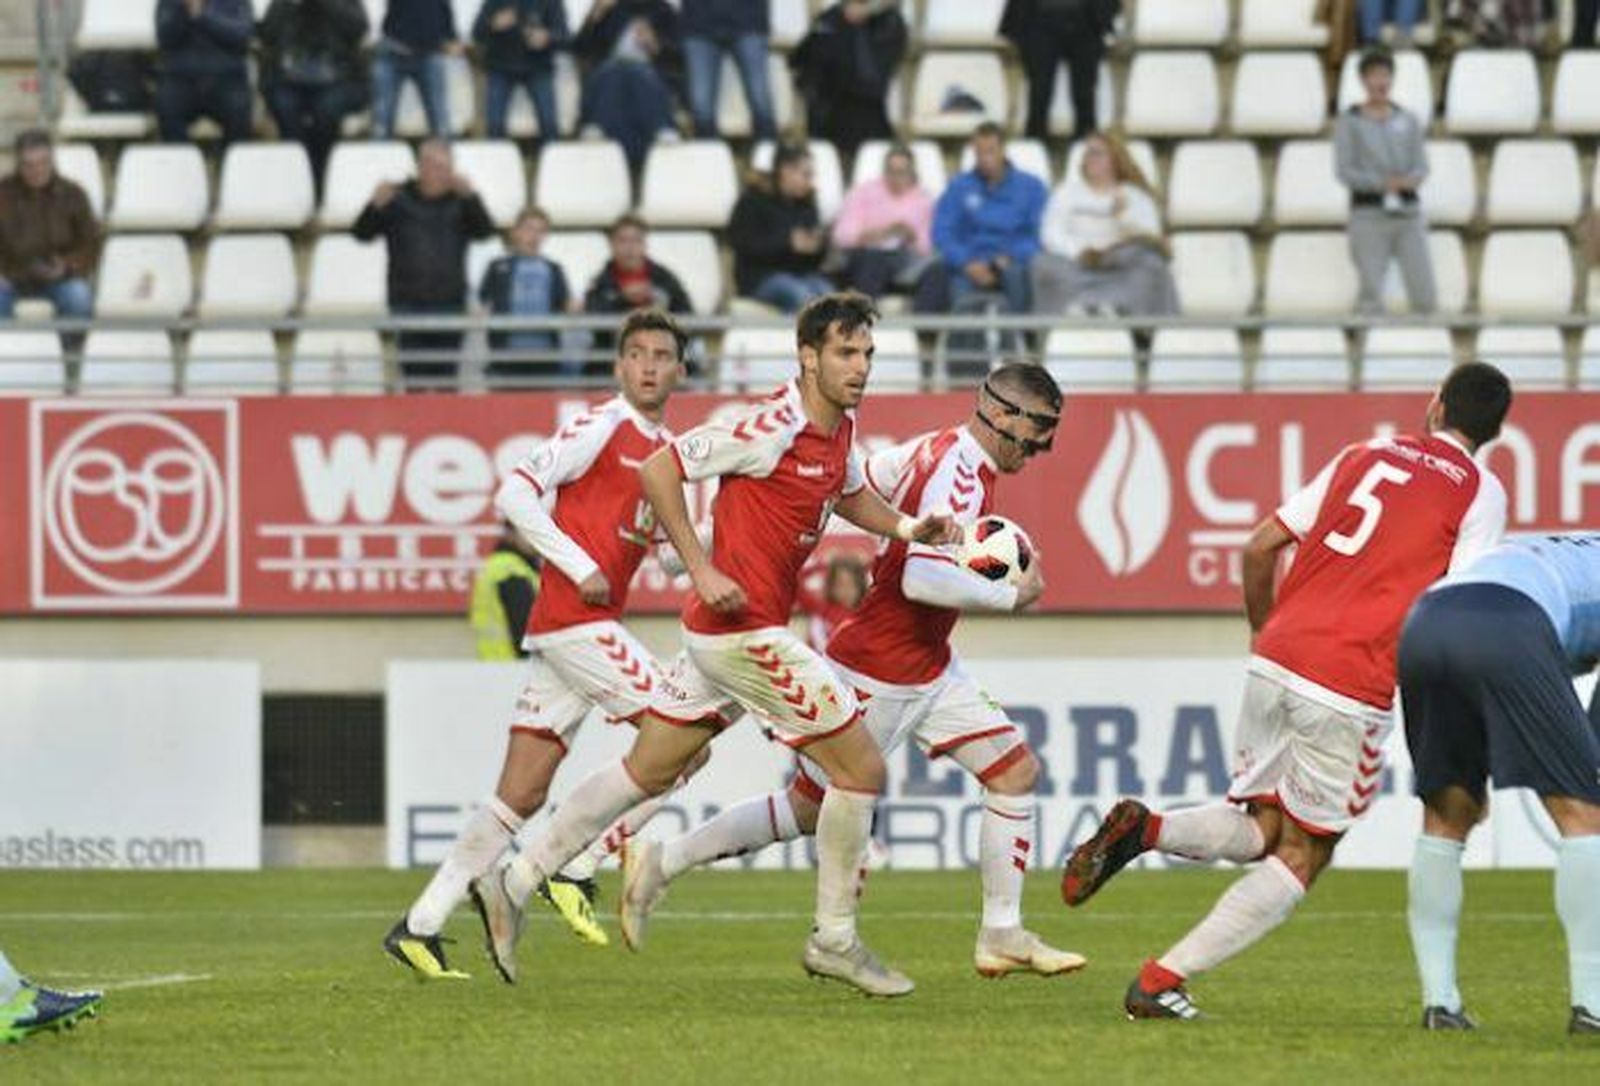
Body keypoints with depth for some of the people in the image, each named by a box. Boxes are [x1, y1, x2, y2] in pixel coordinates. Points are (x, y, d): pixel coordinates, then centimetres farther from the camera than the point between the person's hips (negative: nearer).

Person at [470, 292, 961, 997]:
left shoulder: (841, 427, 8)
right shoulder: (774, 426, -19)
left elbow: (849, 494, 29)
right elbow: (658, 471, -17)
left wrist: (906, 527, 10)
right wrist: (703, 570, -20)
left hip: (721, 630, 9)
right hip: (742, 630, -9)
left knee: (646, 772, 14)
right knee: (860, 769, -3)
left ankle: (516, 884, 18)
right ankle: (834, 939, 8)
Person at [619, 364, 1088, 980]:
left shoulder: (937, 448, 3)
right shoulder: (961, 478, -25)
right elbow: (922, 579, -35)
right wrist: (1011, 595, -24)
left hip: (929, 669, 10)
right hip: (880, 673, -10)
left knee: (1016, 772, 4)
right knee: (809, 808, 2)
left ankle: (1002, 935, 9)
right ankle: (662, 864, 15)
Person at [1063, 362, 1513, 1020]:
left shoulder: (1366, 455, 18)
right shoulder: (1480, 491, 4)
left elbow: (1260, 547, 16)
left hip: (1275, 662, 5)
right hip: (1352, 689, -5)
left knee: (1260, 829, 19)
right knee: (1303, 855, 8)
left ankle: (1144, 830, -11)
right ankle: (1162, 983, -3)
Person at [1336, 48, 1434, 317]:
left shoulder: (1408, 121, 11)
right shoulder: (1349, 123, 1)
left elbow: (1421, 166, 7)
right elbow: (1345, 172, -6)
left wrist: (1411, 180, -17)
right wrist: (1382, 183, -21)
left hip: (1407, 211, 3)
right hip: (1369, 212, -3)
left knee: (1424, 296, -6)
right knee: (1372, 298, -9)